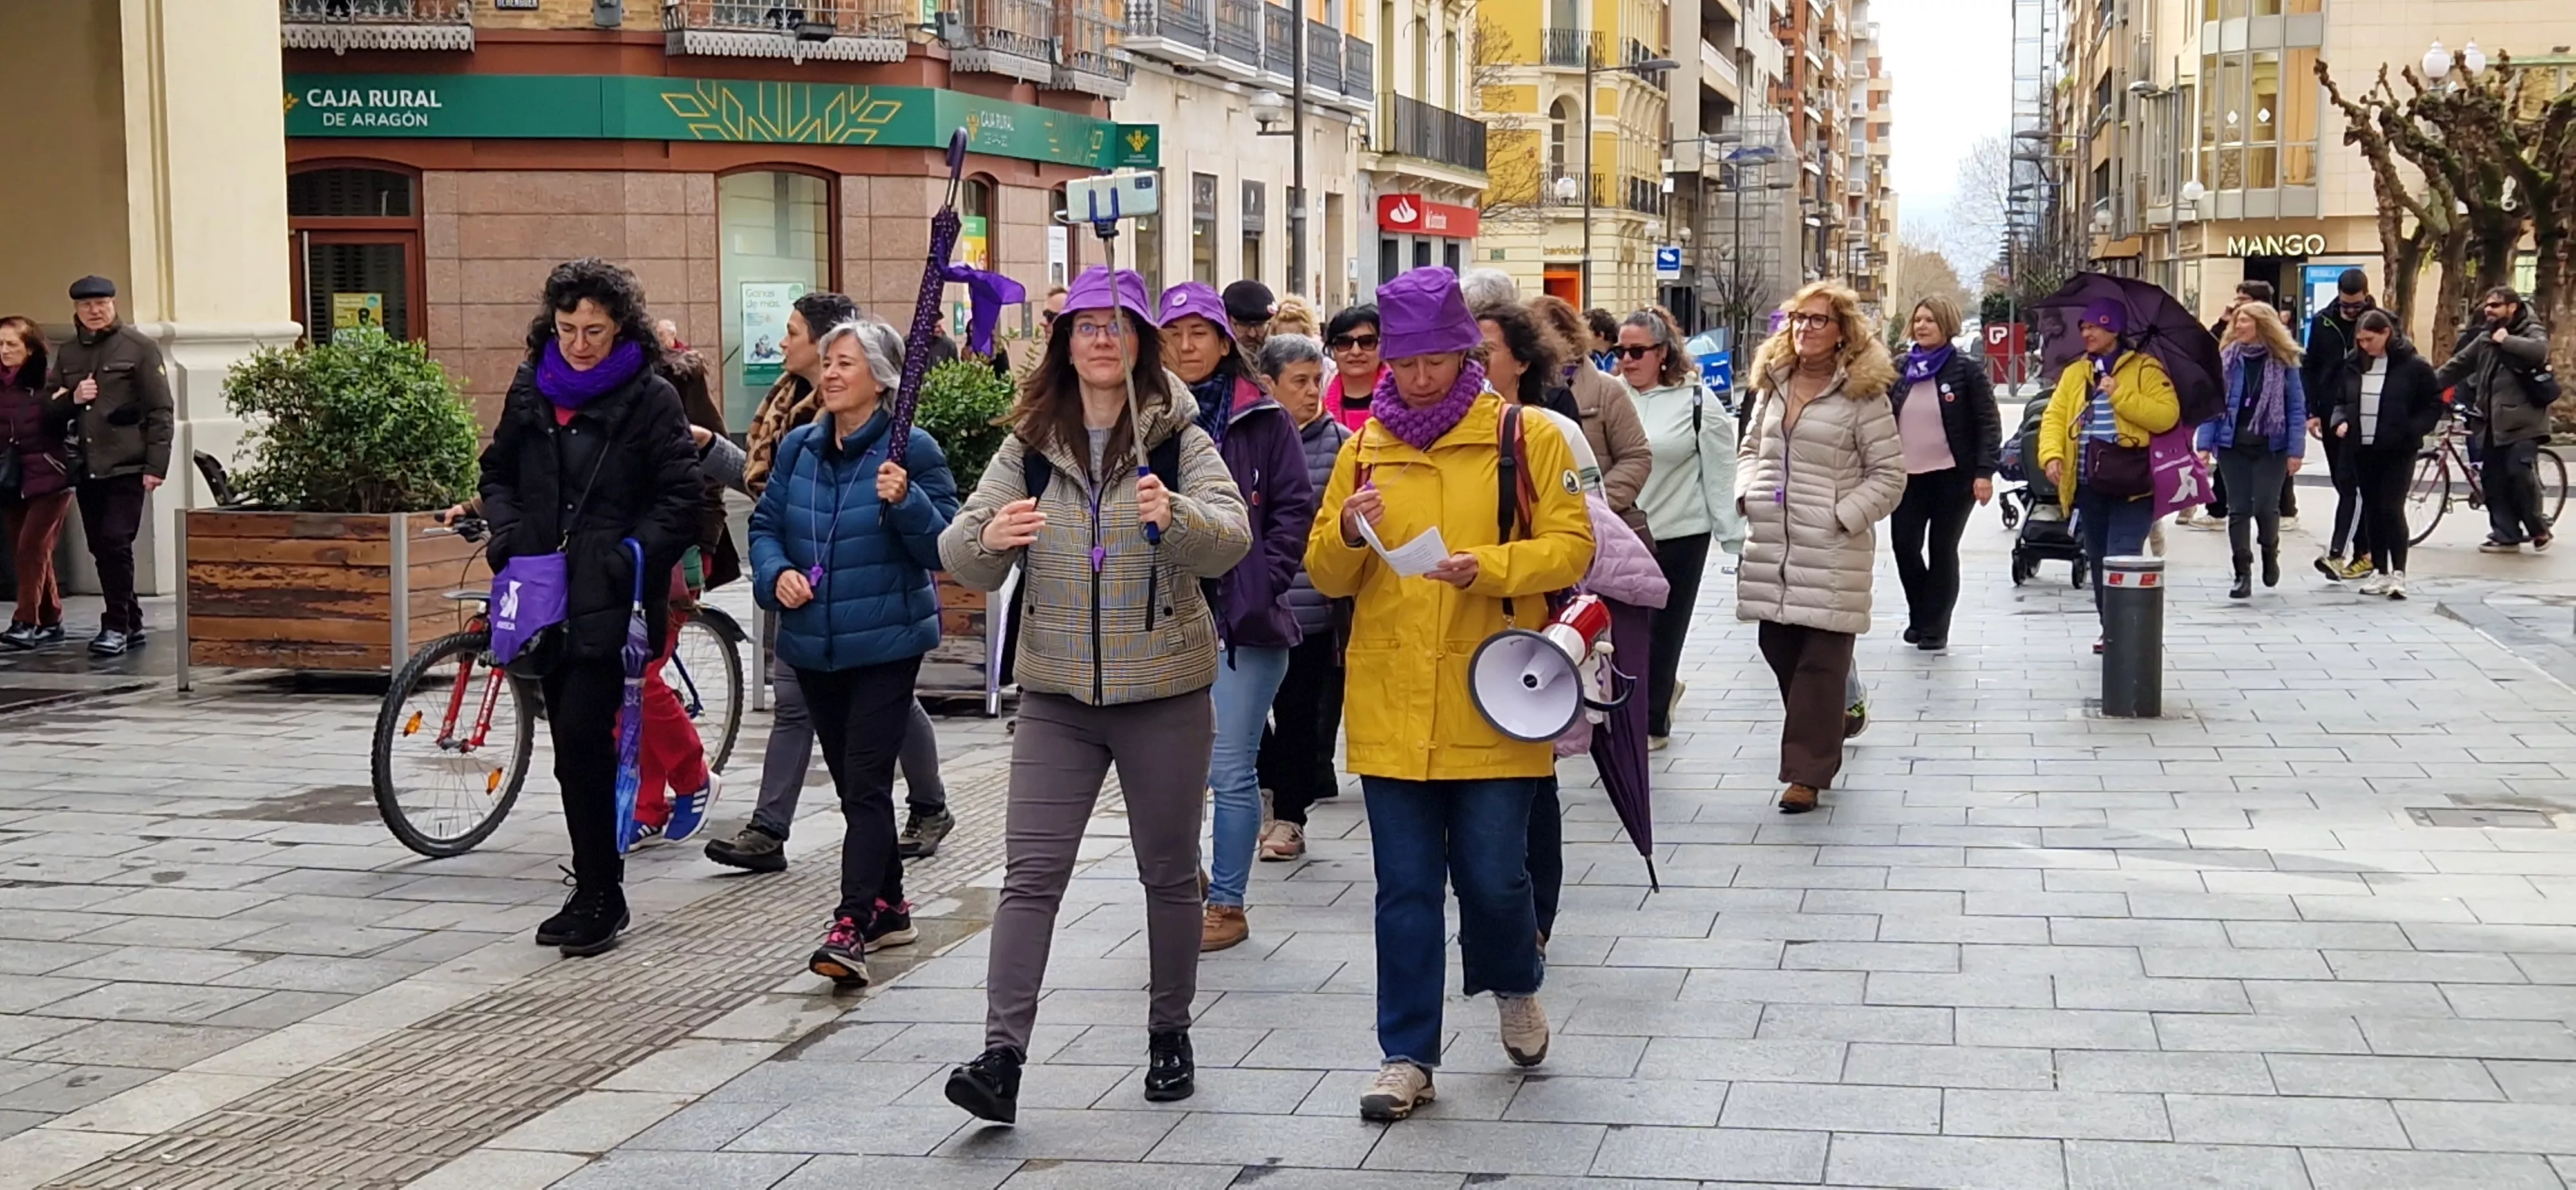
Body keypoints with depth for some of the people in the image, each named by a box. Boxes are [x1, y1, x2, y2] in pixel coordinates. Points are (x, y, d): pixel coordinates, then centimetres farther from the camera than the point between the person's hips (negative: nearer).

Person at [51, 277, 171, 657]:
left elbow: (160, 410, -5)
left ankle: (117, 626, -5)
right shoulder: (67, 354, 15)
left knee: (115, 542, -12)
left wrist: (156, 465, -12)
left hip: (127, 466, -6)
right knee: (100, 548, 8)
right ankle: (131, 624, 19)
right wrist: (71, 399, -3)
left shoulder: (139, 347, -1)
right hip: (86, 468, 6)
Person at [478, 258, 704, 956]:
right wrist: (509, 535, 4)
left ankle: (598, 893, -4)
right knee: (575, 744, 10)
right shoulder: (530, 390, 11)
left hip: (611, 602, -5)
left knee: (582, 737, -13)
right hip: (545, 595, 6)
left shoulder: (651, 399, -4)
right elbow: (498, 471, 22)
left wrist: (628, 557, -16)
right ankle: (598, 890, 19)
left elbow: (683, 499, -6)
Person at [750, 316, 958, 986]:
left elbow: (945, 548, -11)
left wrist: (905, 501, -27)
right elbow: (765, 524, 13)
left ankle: (852, 928, -13)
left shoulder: (912, 451, -9)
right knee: (851, 781, 15)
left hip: (886, 645, -6)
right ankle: (888, 906, 29)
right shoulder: (800, 448, 7)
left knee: (866, 783, -10)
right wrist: (776, 574, -7)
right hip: (813, 644, 6)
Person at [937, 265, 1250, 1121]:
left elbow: (1231, 538, -17)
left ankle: (1170, 1034, 26)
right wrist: (987, 537, -26)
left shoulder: (1179, 441, -3)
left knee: (1170, 873, 10)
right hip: (1057, 695, 1)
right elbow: (963, 556, -2)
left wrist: (1174, 515, -39)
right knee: (1030, 872, -6)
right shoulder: (1029, 448, 4)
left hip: (1164, 692, -1)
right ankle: (1002, 1055, -9)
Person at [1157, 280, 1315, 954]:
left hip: (1244, 622, -3)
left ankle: (1227, 905, 10)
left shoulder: (1263, 419, 1)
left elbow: (1295, 508, 1)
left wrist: (1262, 584, -7)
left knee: (1232, 771, -1)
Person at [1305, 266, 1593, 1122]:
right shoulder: (1365, 448, 9)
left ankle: (1515, 986, 33)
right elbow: (1327, 576, 9)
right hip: (1391, 707, 2)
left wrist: (1486, 566, -20)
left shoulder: (1525, 437, 0)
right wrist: (1348, 531, -13)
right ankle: (1406, 1057, 13)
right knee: (1406, 886, 5)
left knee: (1492, 876, 1)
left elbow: (1570, 546, -5)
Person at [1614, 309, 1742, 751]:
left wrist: (1733, 536, -5)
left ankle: (1652, 723, 19)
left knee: (1663, 630, 6)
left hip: (1679, 536, -3)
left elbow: (1721, 476, -3)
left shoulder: (1697, 403, -4)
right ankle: (1663, 689, 32)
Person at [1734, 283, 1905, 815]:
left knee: (1822, 661, -3)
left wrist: (1843, 517, -13)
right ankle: (1833, 723, 32)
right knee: (1778, 647, 11)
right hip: (1771, 545, 6)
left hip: (1833, 551, -6)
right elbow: (1751, 447, 24)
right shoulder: (1772, 384, 12)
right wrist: (1748, 493, 6)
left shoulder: (1863, 394, -5)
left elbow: (1889, 475, -5)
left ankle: (1808, 771, 1)